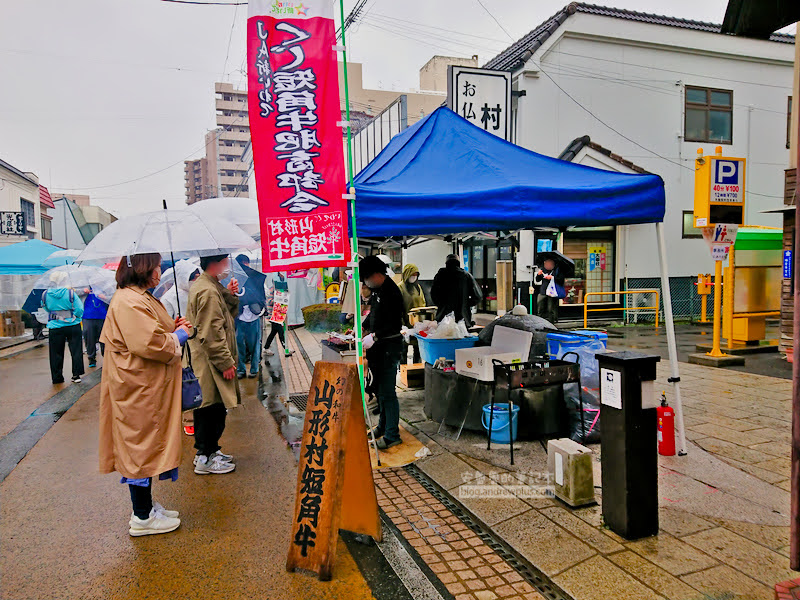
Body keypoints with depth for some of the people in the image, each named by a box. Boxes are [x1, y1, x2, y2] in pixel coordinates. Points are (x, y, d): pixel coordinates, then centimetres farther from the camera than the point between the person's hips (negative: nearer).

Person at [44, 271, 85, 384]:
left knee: (56, 353, 11)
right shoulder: (71, 293, -11)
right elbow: (79, 309, -12)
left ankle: (57, 378, 17)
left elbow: (46, 308, 12)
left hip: (55, 327, 2)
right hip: (72, 325, -2)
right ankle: (76, 375, 11)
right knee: (76, 350, 9)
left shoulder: (45, 294, -3)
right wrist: (75, 317, 5)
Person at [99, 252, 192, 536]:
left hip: (148, 388, 11)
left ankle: (146, 505, 30)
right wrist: (178, 337, -11)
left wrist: (171, 330, 9)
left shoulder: (139, 297, 16)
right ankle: (143, 518, 11)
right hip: (138, 389, -11)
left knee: (146, 445, 17)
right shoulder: (129, 302, -20)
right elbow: (148, 343, -27)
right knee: (142, 445, -1)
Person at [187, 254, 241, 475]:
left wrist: (230, 295, 4)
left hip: (211, 361, 11)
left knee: (213, 409, 19)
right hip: (211, 362, -11)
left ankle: (209, 450, 31)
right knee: (212, 409, -1)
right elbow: (211, 334, -23)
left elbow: (227, 314, 21)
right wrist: (226, 363, -19)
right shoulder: (208, 291, -20)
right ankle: (205, 459, 11)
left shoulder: (212, 287, 13)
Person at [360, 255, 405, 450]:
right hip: (377, 346, 10)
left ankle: (392, 435, 3)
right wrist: (363, 327, 14)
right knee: (380, 388, 18)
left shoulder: (391, 291, -18)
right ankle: (383, 425, 31)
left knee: (387, 392, -6)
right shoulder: (377, 289, 11)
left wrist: (374, 337, -24)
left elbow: (395, 324, -23)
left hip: (390, 347, -9)